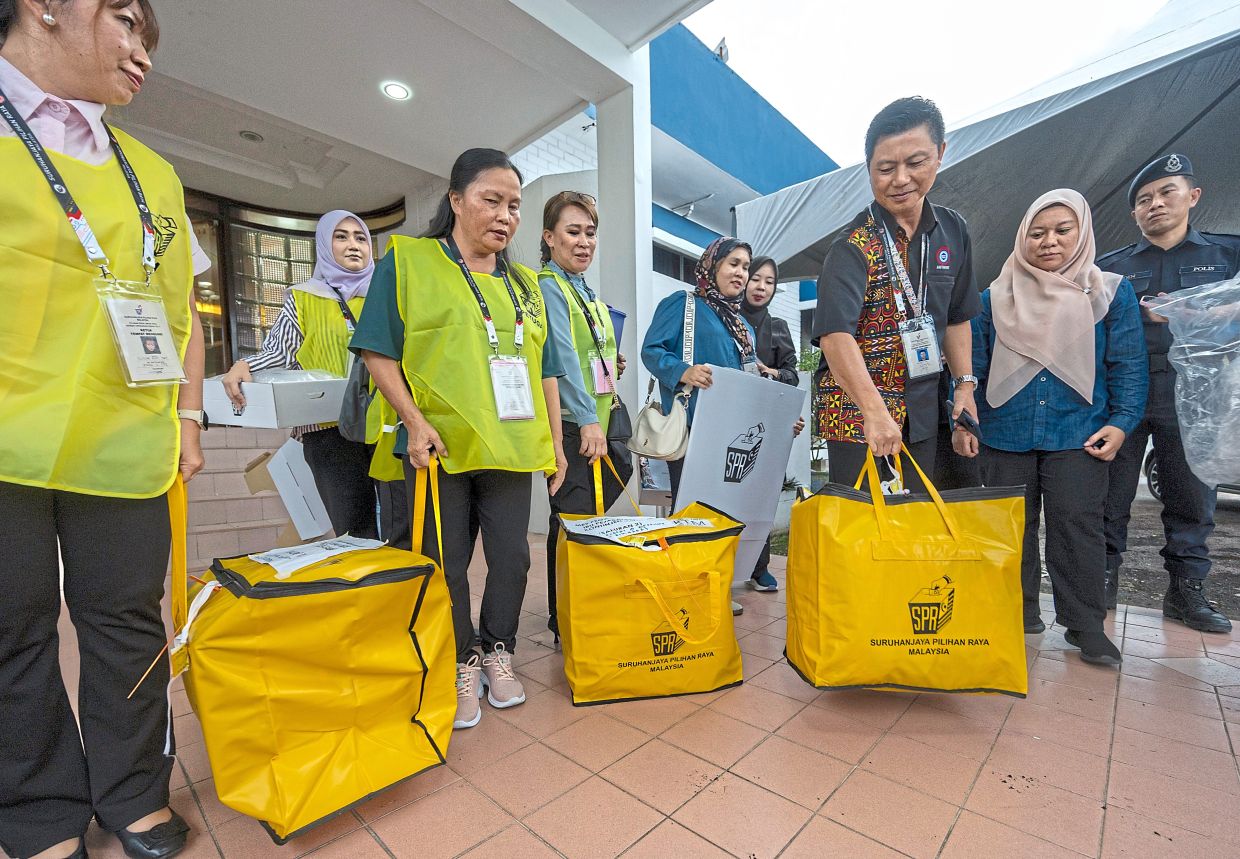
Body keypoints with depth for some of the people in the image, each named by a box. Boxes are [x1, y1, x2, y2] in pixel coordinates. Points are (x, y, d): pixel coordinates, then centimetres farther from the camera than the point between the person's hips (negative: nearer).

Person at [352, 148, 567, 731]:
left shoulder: (524, 283, 16)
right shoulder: (408, 261, 3)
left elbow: (545, 368, 16)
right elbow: (379, 351, -3)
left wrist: (555, 440, 11)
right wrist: (414, 420, -14)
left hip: (512, 447, 4)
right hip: (440, 446, -3)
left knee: (511, 557, 7)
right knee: (447, 564, 7)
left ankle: (498, 652, 31)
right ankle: (460, 664, 29)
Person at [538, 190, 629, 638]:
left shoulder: (587, 293, 21)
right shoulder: (547, 286, -6)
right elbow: (562, 354, -18)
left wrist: (612, 365, 11)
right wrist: (588, 419, -23)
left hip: (599, 421, 9)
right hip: (572, 424, -9)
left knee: (597, 517, 13)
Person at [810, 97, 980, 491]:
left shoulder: (953, 232, 7)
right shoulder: (854, 245, -15)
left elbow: (956, 316, 18)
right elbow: (835, 333, -30)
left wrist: (965, 384, 10)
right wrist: (874, 410, -40)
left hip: (922, 412, 6)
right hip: (857, 413, -6)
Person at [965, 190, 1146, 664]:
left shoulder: (1111, 292, 5)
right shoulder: (996, 297, 5)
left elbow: (1128, 366, 3)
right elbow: (972, 363, 4)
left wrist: (1120, 422, -8)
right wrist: (961, 419, -4)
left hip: (1078, 434, -1)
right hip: (1005, 435, 1)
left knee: (1077, 527, -1)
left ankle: (1084, 624, 14)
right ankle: (1018, 613, 23)